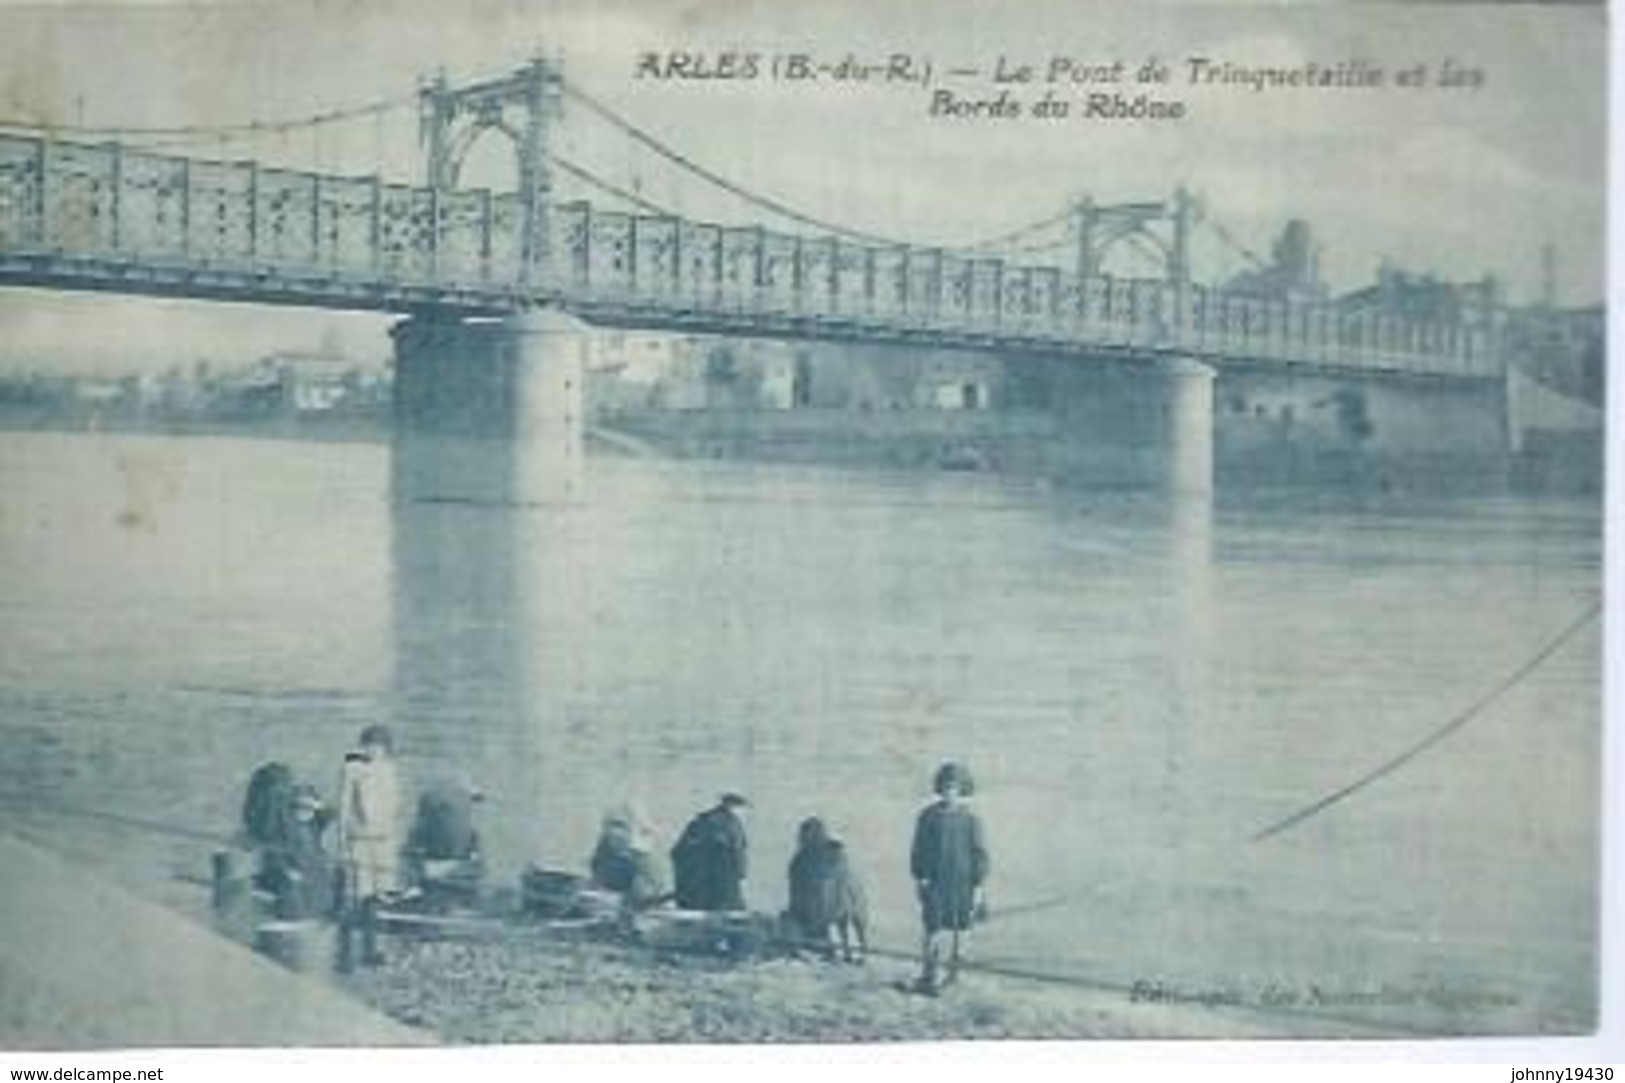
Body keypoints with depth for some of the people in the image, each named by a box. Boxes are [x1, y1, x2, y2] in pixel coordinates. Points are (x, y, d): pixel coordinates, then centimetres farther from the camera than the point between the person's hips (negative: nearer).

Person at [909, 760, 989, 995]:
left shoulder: (970, 818, -2)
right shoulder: (928, 815, -1)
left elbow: (979, 853, -1)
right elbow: (918, 849, 4)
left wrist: (978, 886, -5)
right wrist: (918, 877, -3)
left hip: (961, 884, 1)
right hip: (934, 883, -1)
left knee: (955, 930, 11)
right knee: (934, 929, -10)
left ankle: (952, 970, 29)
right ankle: (928, 977, -10)